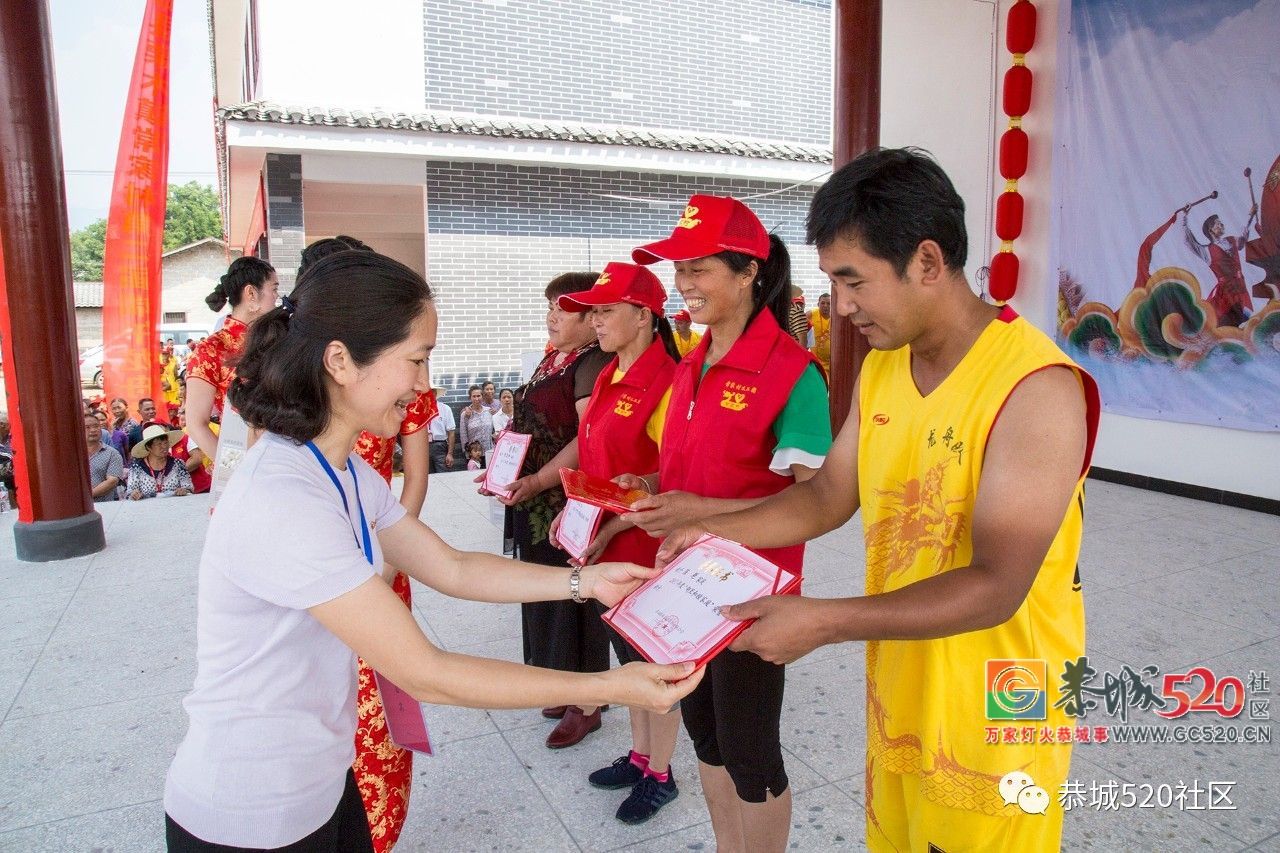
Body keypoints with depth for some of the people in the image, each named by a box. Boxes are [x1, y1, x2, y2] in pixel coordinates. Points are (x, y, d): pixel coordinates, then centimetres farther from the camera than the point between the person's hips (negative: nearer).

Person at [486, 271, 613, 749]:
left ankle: (587, 705, 20)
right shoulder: (552, 360, 13)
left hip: (570, 503, -9)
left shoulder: (593, 363, -14)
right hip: (535, 504, 9)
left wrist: (537, 482, -25)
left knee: (573, 600, 3)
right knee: (547, 597, 17)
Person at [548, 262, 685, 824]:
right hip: (605, 546, 8)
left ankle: (660, 775, 30)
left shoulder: (664, 381, -20)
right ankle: (639, 756, 40)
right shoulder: (608, 377, 8)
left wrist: (610, 528, -22)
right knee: (628, 654, 21)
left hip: (645, 548, -8)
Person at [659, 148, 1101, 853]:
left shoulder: (1036, 386, -23)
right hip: (897, 696, 6)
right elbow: (827, 496, 7)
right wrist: (713, 532, -6)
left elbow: (994, 588, -26)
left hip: (994, 723, -6)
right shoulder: (878, 371, 1)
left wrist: (823, 622, -28)